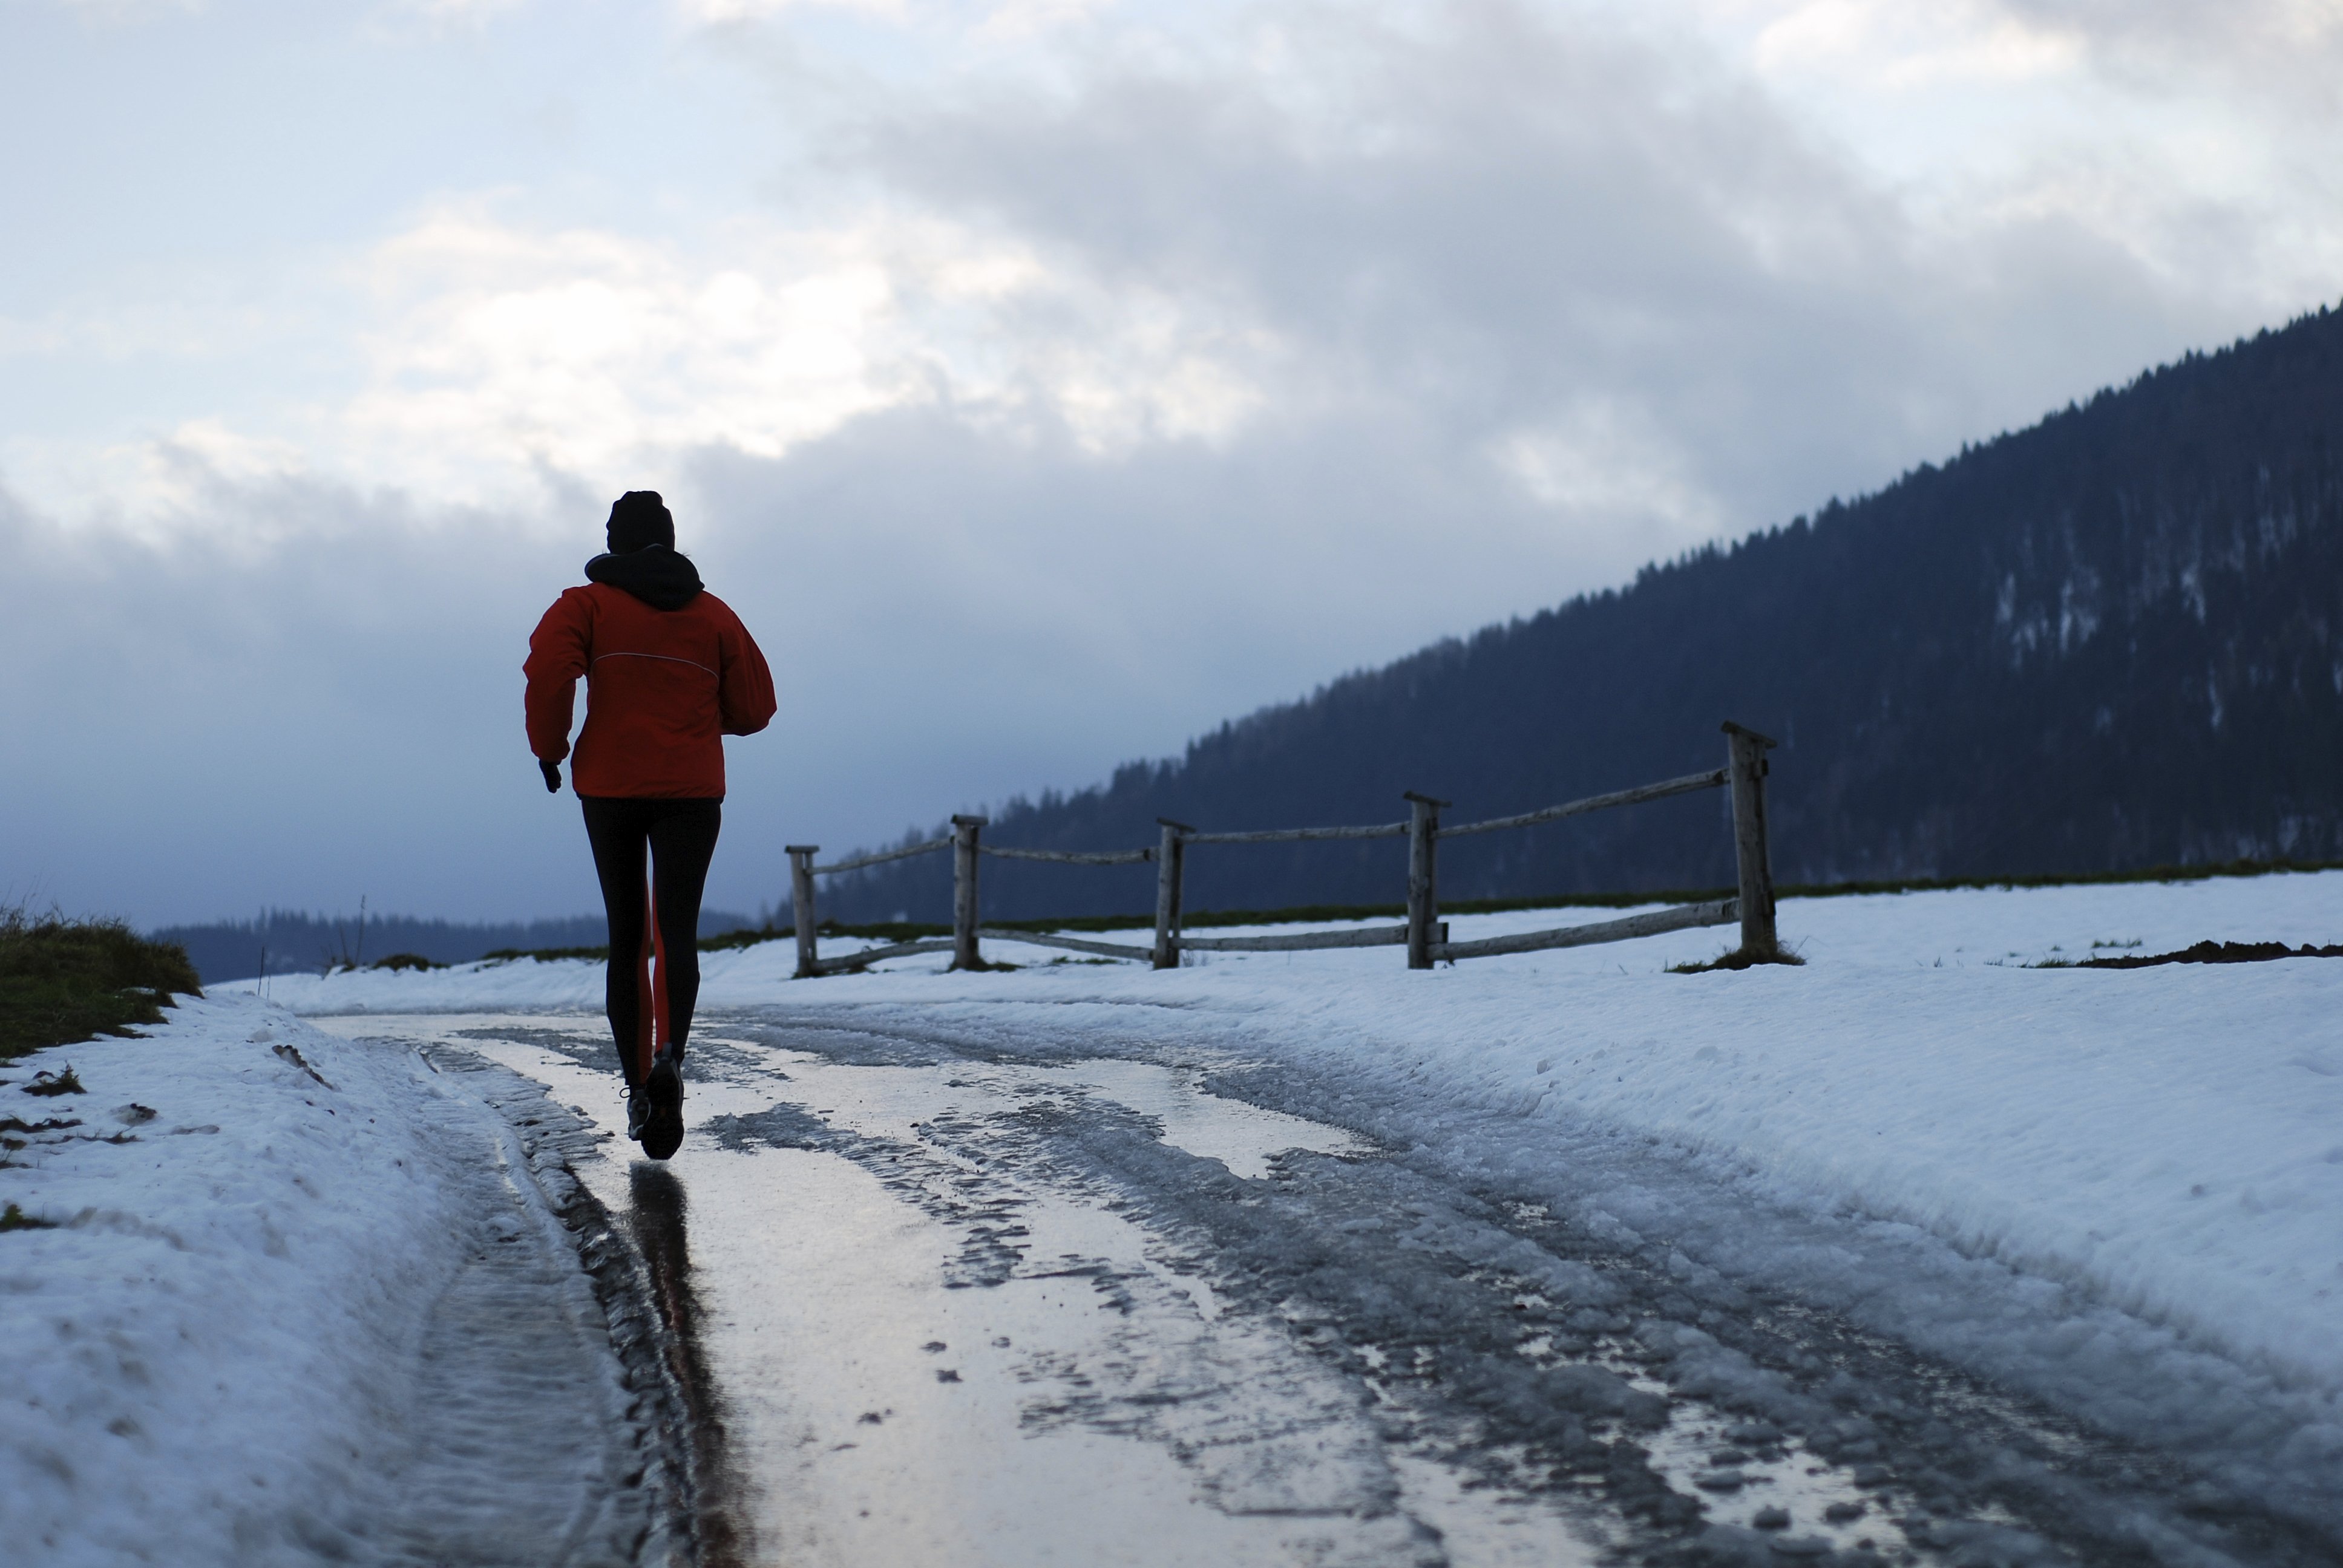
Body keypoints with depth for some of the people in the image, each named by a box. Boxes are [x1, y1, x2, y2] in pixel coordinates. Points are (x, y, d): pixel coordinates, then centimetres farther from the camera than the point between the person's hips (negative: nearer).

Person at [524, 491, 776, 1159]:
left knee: (626, 938, 11)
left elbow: (548, 671, -15)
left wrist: (549, 747, 0)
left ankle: (636, 1085, 11)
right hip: (692, 787, 0)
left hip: (609, 785, 0)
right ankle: (669, 1056, -32)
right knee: (677, 933, -7)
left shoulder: (587, 604, 3)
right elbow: (755, 707, 8)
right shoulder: (713, 614, 9)